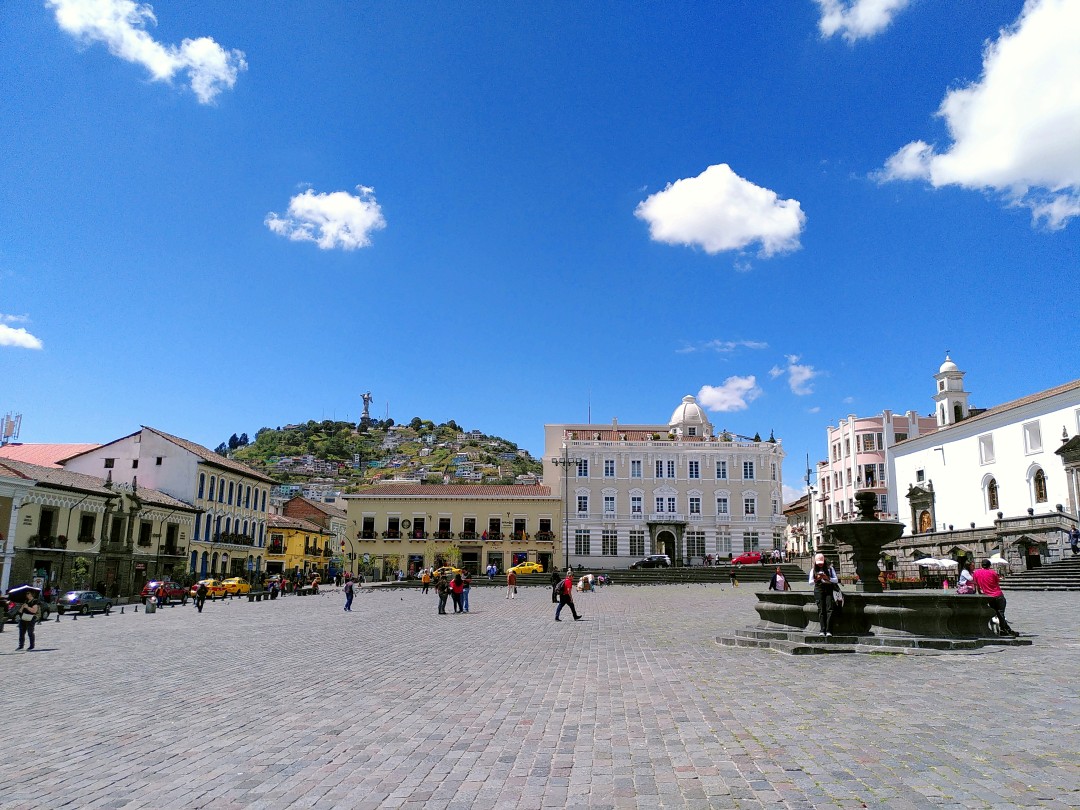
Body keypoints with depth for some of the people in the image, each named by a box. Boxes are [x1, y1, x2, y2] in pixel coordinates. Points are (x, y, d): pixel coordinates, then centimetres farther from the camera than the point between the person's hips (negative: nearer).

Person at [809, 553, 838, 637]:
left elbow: (836, 580, 6)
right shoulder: (813, 570, 13)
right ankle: (822, 630, -8)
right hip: (818, 590, 1)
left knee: (830, 609, -13)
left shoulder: (830, 568, 10)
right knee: (821, 610, -7)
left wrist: (827, 578, -11)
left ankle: (828, 630, -15)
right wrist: (817, 579, -10)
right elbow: (810, 582, 9)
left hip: (829, 590, 0)